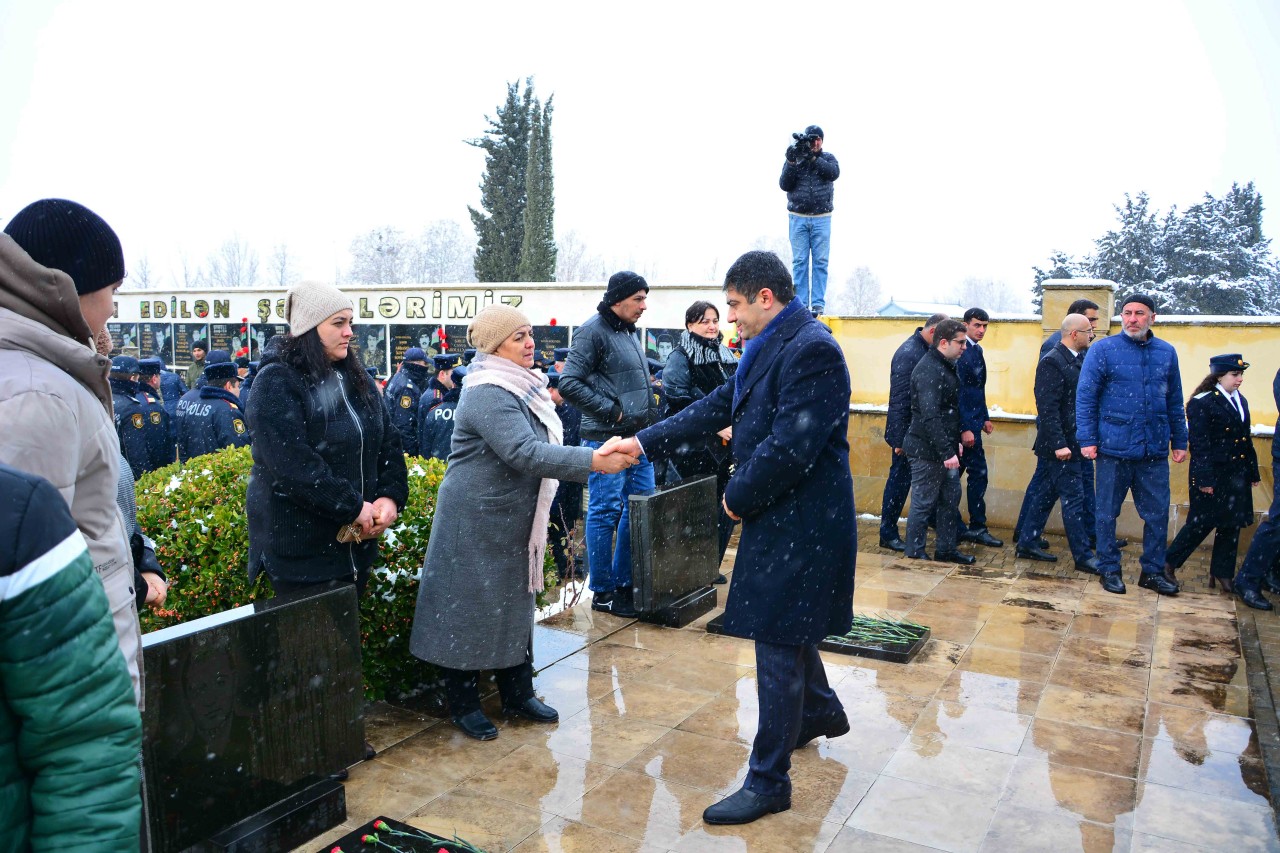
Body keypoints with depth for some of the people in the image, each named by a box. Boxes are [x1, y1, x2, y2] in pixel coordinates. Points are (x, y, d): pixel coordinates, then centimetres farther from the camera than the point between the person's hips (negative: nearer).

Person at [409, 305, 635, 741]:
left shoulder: (522, 386, 7)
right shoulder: (488, 395, -24)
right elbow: (525, 453, -35)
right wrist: (593, 461, -38)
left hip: (515, 518, 10)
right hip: (476, 520, -10)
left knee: (514, 603, 17)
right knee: (471, 607, 4)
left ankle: (517, 693, 31)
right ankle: (463, 704, 20)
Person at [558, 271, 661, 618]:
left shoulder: (630, 332, 18)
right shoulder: (593, 331, -9)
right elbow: (568, 383, -15)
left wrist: (650, 415, 11)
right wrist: (612, 412, -16)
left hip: (639, 437, 9)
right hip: (608, 439, -9)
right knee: (605, 511, -1)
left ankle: (624, 583, 24)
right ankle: (603, 592, 10)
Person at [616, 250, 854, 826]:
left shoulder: (811, 349, -21)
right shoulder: (771, 348, 11)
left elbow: (790, 446, -27)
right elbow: (716, 407, 13)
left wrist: (738, 498, -13)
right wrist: (645, 442, 9)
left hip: (799, 523, -10)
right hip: (779, 515, 10)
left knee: (779, 642, 0)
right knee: (786, 628, 25)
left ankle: (768, 783, 14)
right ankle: (820, 712, 50)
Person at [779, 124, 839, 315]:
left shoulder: (828, 158, 9)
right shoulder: (794, 158, 8)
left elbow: (834, 173, -12)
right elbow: (784, 185, -1)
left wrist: (812, 157, -18)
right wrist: (792, 162, -14)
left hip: (821, 218, 0)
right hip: (798, 218, 0)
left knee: (820, 261, -4)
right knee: (799, 261, -2)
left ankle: (818, 304, -3)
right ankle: (800, 304, 0)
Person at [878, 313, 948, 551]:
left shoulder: (926, 350, 9)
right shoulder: (908, 353, -19)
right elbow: (899, 399, -20)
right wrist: (900, 439, -20)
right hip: (907, 431, -8)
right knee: (900, 480, 0)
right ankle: (888, 534, 10)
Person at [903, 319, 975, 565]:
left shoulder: (946, 367, 13)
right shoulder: (929, 370, -20)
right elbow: (930, 417, -26)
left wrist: (954, 442, 19)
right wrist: (947, 452, -25)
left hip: (944, 449, 10)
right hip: (927, 451, -10)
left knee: (951, 497, 15)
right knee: (924, 503, 1)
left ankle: (946, 549, 26)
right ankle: (915, 554, 13)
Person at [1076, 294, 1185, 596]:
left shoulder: (1166, 353, 9)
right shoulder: (1103, 349, -3)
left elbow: (1175, 402, 15)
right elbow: (1085, 397, -5)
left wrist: (1180, 441, 14)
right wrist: (1087, 440, -10)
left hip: (1155, 451, 3)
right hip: (1114, 447, -3)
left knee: (1158, 514, 8)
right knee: (1107, 512, 7)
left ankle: (1153, 571, 22)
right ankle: (1109, 569, 20)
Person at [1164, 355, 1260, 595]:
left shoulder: (1240, 401, 12)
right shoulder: (1202, 403, -12)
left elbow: (1247, 442, 17)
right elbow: (1199, 444, -15)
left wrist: (1253, 472, 15)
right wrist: (1204, 479, -18)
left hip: (1236, 475, 7)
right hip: (1213, 474, -7)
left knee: (1232, 524, 10)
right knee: (1202, 523, -2)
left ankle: (1223, 572, 21)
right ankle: (1169, 563, 13)